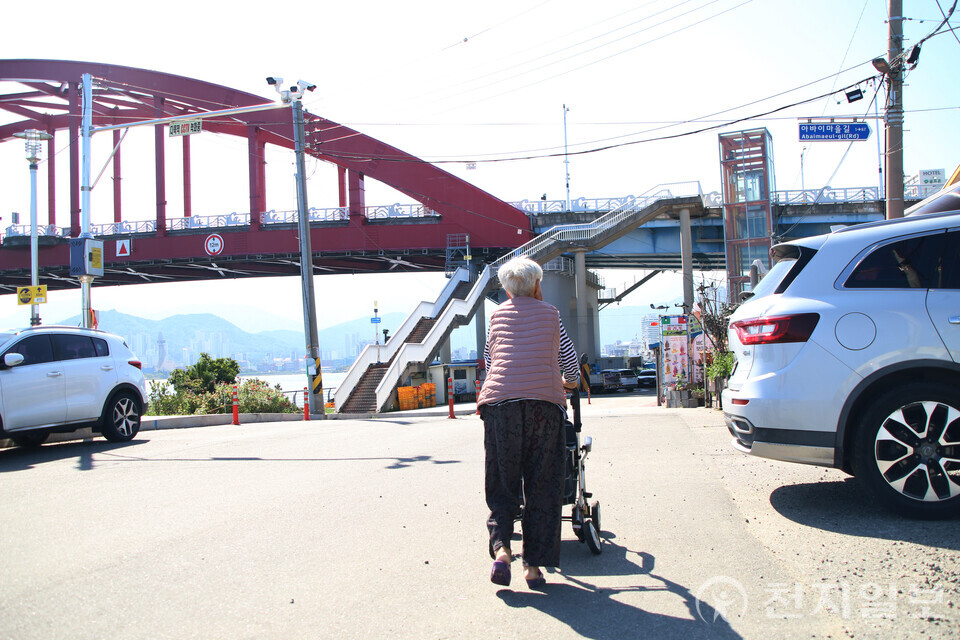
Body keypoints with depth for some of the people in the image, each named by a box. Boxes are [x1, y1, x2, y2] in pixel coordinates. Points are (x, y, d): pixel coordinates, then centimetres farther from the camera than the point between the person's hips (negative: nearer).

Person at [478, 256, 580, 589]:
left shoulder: (497, 314, 19)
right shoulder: (550, 313, 17)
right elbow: (568, 356, 27)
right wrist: (570, 381, 48)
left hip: (499, 400, 1)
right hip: (544, 400, -1)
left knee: (502, 482, 9)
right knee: (542, 484, 5)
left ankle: (501, 548, -11)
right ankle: (534, 564, 4)